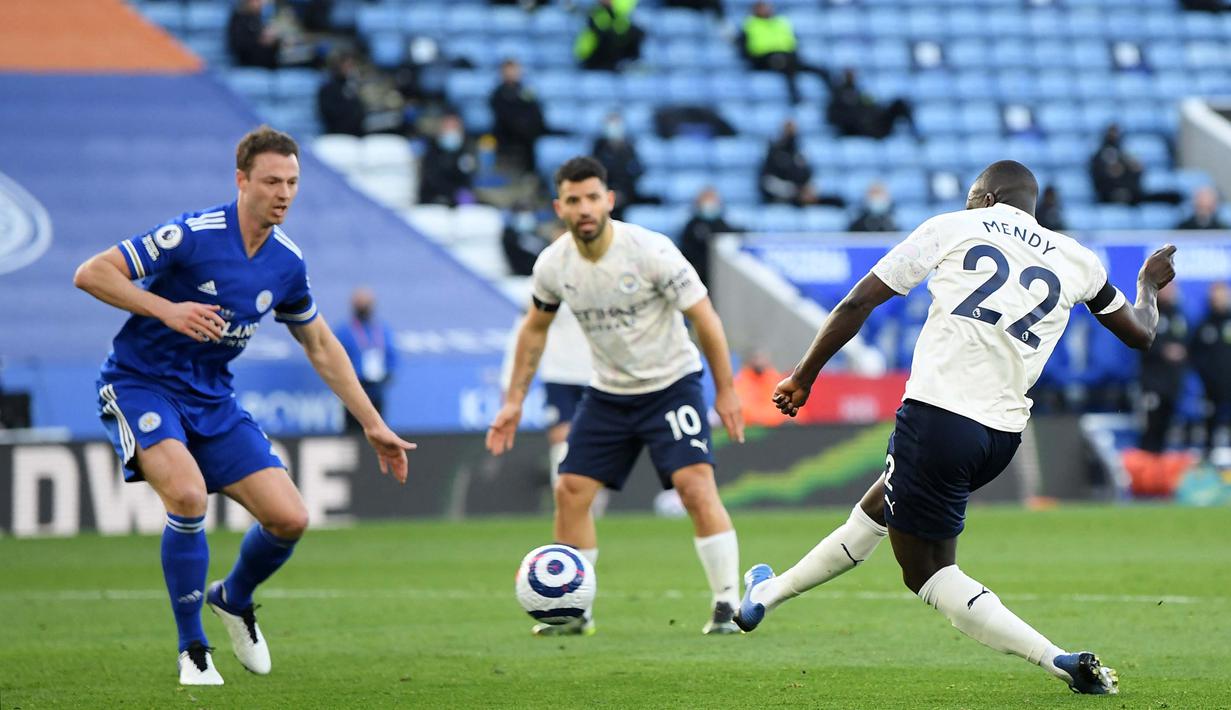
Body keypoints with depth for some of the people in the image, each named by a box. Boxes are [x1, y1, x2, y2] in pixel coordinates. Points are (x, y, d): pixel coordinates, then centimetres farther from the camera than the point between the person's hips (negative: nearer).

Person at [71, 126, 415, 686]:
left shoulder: (287, 262, 0)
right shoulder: (193, 235, -19)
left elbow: (320, 346, 15)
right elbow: (90, 273, -18)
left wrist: (373, 426, 15)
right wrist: (165, 309, -30)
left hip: (212, 400, 6)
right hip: (141, 385, -6)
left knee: (289, 519, -7)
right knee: (188, 493, -32)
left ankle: (234, 599, 28)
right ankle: (192, 651, -13)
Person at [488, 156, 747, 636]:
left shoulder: (651, 251, -22)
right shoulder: (553, 264, -9)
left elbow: (704, 318, -14)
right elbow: (535, 328, 10)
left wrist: (725, 391, -12)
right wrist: (514, 401, 8)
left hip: (671, 384, -5)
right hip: (607, 392, 5)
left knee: (695, 485, -20)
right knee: (571, 492, -1)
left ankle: (728, 605, -13)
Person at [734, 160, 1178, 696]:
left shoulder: (953, 229, 5)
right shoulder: (1075, 260, 14)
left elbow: (858, 302, 3)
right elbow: (1139, 332, 28)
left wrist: (805, 375, 14)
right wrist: (1148, 285, 50)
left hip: (938, 412, -6)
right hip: (1002, 435, 6)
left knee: (927, 571, 5)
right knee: (878, 507, 28)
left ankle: (1058, 660, -8)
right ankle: (772, 591, 42)